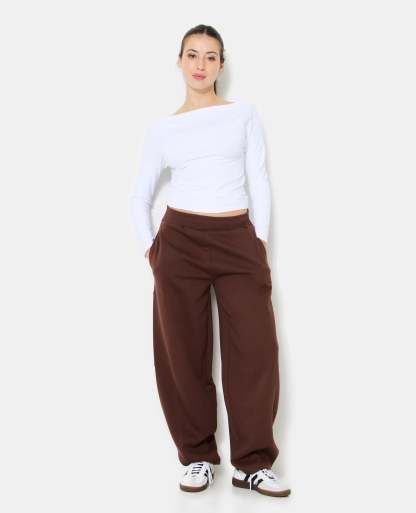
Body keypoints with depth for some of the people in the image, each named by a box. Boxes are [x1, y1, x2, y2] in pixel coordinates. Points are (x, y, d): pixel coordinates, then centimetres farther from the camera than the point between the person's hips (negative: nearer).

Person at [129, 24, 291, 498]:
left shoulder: (244, 114, 8)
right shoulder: (161, 129, 8)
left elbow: (259, 182, 6)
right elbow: (141, 194, 15)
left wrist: (260, 242, -2)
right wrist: (150, 248, 4)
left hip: (238, 240, 0)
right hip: (180, 240, 0)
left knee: (255, 348, -5)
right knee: (185, 351, 2)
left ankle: (252, 462, 4)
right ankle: (198, 455, 16)